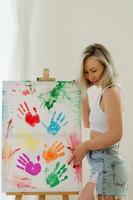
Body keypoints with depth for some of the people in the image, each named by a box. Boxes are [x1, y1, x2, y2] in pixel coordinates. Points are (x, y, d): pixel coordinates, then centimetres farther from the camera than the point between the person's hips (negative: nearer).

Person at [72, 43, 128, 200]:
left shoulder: (111, 92, -12)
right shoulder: (104, 93, 14)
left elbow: (115, 134, -19)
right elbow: (88, 124, 24)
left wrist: (85, 146, -9)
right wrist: (83, 94, 19)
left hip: (107, 164, -9)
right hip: (101, 165, 9)